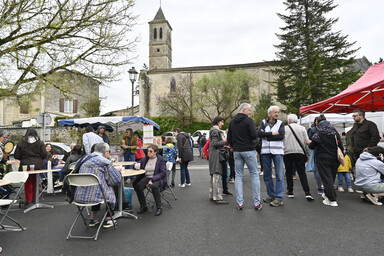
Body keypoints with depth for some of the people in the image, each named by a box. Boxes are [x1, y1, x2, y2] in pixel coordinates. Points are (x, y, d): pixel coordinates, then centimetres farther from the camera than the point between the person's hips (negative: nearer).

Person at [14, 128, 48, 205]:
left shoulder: (21, 143, -3)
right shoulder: (40, 143, -6)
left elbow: (16, 156, -1)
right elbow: (44, 155, -8)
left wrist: (24, 158, 17)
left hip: (25, 166, 0)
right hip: (37, 166, 0)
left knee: (27, 183, 11)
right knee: (35, 182, 13)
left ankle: (28, 199, 13)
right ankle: (34, 198, 21)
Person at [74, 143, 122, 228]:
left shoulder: (85, 160, 14)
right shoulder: (106, 162, -8)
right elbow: (115, 180, -5)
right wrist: (117, 171, 15)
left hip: (79, 196, 7)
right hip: (94, 196, -6)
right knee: (111, 192, 21)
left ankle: (93, 220, 35)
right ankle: (108, 220, 23)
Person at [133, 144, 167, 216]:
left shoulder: (160, 159, -4)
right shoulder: (145, 159, 10)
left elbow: (163, 173, -10)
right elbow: (138, 166, 17)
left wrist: (152, 179, -22)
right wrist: (136, 166, -9)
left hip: (157, 178, -4)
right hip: (146, 177, 5)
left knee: (154, 186, -36)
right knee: (138, 186, -24)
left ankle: (159, 208, -19)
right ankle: (143, 206, -4)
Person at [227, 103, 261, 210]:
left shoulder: (232, 122, 11)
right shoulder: (248, 120, -8)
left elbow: (229, 139, 11)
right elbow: (254, 135, -17)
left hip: (237, 151, 5)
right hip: (249, 150, -5)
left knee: (238, 176, 8)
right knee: (254, 175, 3)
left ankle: (240, 203, 8)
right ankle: (257, 203, 6)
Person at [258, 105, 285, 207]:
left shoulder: (280, 123, 7)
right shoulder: (263, 122, 9)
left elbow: (281, 135, -11)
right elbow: (259, 133, -9)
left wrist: (266, 136, -10)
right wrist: (273, 133, -13)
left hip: (277, 151, -2)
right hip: (265, 151, 2)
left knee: (279, 175, -5)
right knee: (267, 175, 9)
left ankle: (279, 198, 2)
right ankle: (271, 195, 23)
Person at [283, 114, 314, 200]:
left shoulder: (284, 128, 3)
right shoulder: (302, 128, 8)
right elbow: (306, 142, 5)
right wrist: (307, 155, 11)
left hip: (287, 153, -1)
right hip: (300, 152, 1)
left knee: (289, 172, 8)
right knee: (302, 172, 3)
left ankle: (290, 191, 14)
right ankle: (307, 192, -5)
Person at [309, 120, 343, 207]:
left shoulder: (318, 134, -7)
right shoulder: (335, 133, 3)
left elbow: (311, 147, -3)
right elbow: (341, 147, 3)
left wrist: (309, 143, 19)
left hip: (323, 160, -4)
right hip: (334, 160, 4)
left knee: (327, 179, -1)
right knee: (332, 178, 18)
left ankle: (332, 200, -4)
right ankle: (326, 194, 34)